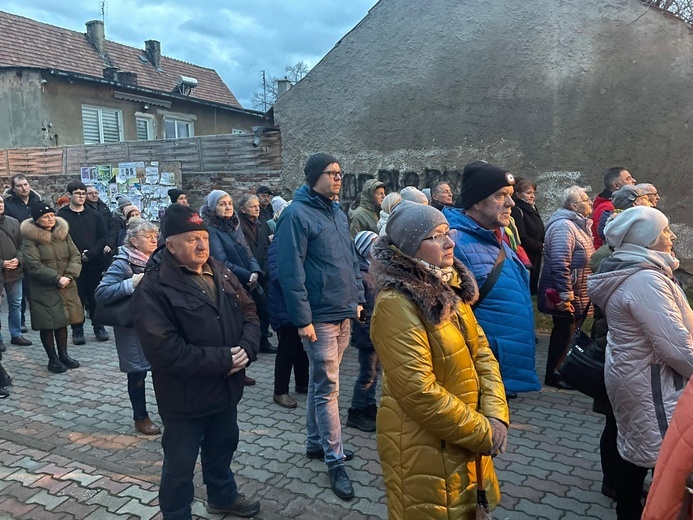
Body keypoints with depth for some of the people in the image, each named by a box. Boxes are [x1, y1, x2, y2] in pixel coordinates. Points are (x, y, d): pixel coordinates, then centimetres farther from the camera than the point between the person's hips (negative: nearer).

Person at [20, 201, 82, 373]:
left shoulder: (63, 232, 6)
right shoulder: (29, 238, -10)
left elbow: (75, 256, 3)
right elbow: (34, 266, -17)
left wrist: (70, 275, -13)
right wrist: (57, 278, -20)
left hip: (66, 287, 5)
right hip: (44, 290, -4)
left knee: (63, 321, 12)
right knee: (47, 324, 3)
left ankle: (63, 355, 26)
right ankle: (53, 359, 17)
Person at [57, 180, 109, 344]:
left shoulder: (94, 215, 9)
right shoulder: (62, 215, 1)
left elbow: (103, 237, 2)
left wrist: (91, 253, -11)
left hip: (94, 263, 2)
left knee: (95, 297, 9)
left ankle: (99, 327, 21)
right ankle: (77, 330, 14)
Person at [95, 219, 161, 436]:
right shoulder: (122, 264, -16)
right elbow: (101, 293, -24)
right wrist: (132, 283, -31)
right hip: (133, 328, -6)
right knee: (137, 372, 6)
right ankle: (141, 418, 22)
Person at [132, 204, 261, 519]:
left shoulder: (220, 273, 2)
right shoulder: (153, 288, -20)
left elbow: (248, 311, 5)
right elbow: (164, 351, -27)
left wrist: (246, 348, -15)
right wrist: (222, 360, -25)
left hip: (227, 387, 7)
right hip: (185, 397, -7)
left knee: (223, 447, 27)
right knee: (180, 465, 13)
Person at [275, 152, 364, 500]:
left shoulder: (337, 213, 12)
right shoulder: (297, 214, -14)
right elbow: (291, 271, -18)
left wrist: (357, 298, 15)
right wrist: (303, 319, -19)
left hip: (344, 315, 8)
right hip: (320, 319, -8)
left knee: (320, 383, 19)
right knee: (328, 388, 0)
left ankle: (315, 442, 33)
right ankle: (335, 461, 12)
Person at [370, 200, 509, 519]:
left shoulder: (448, 287, 4)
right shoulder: (397, 303, -24)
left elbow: (481, 352, 3)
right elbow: (419, 391, -26)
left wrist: (495, 415, -9)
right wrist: (482, 432, -17)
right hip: (424, 447, -8)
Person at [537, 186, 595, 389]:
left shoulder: (578, 224, 14)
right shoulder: (564, 226, -20)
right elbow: (560, 263, -28)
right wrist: (565, 295, -29)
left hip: (575, 294, 10)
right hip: (567, 296, -10)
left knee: (565, 332, 17)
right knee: (564, 332, -1)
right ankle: (551, 376, 11)